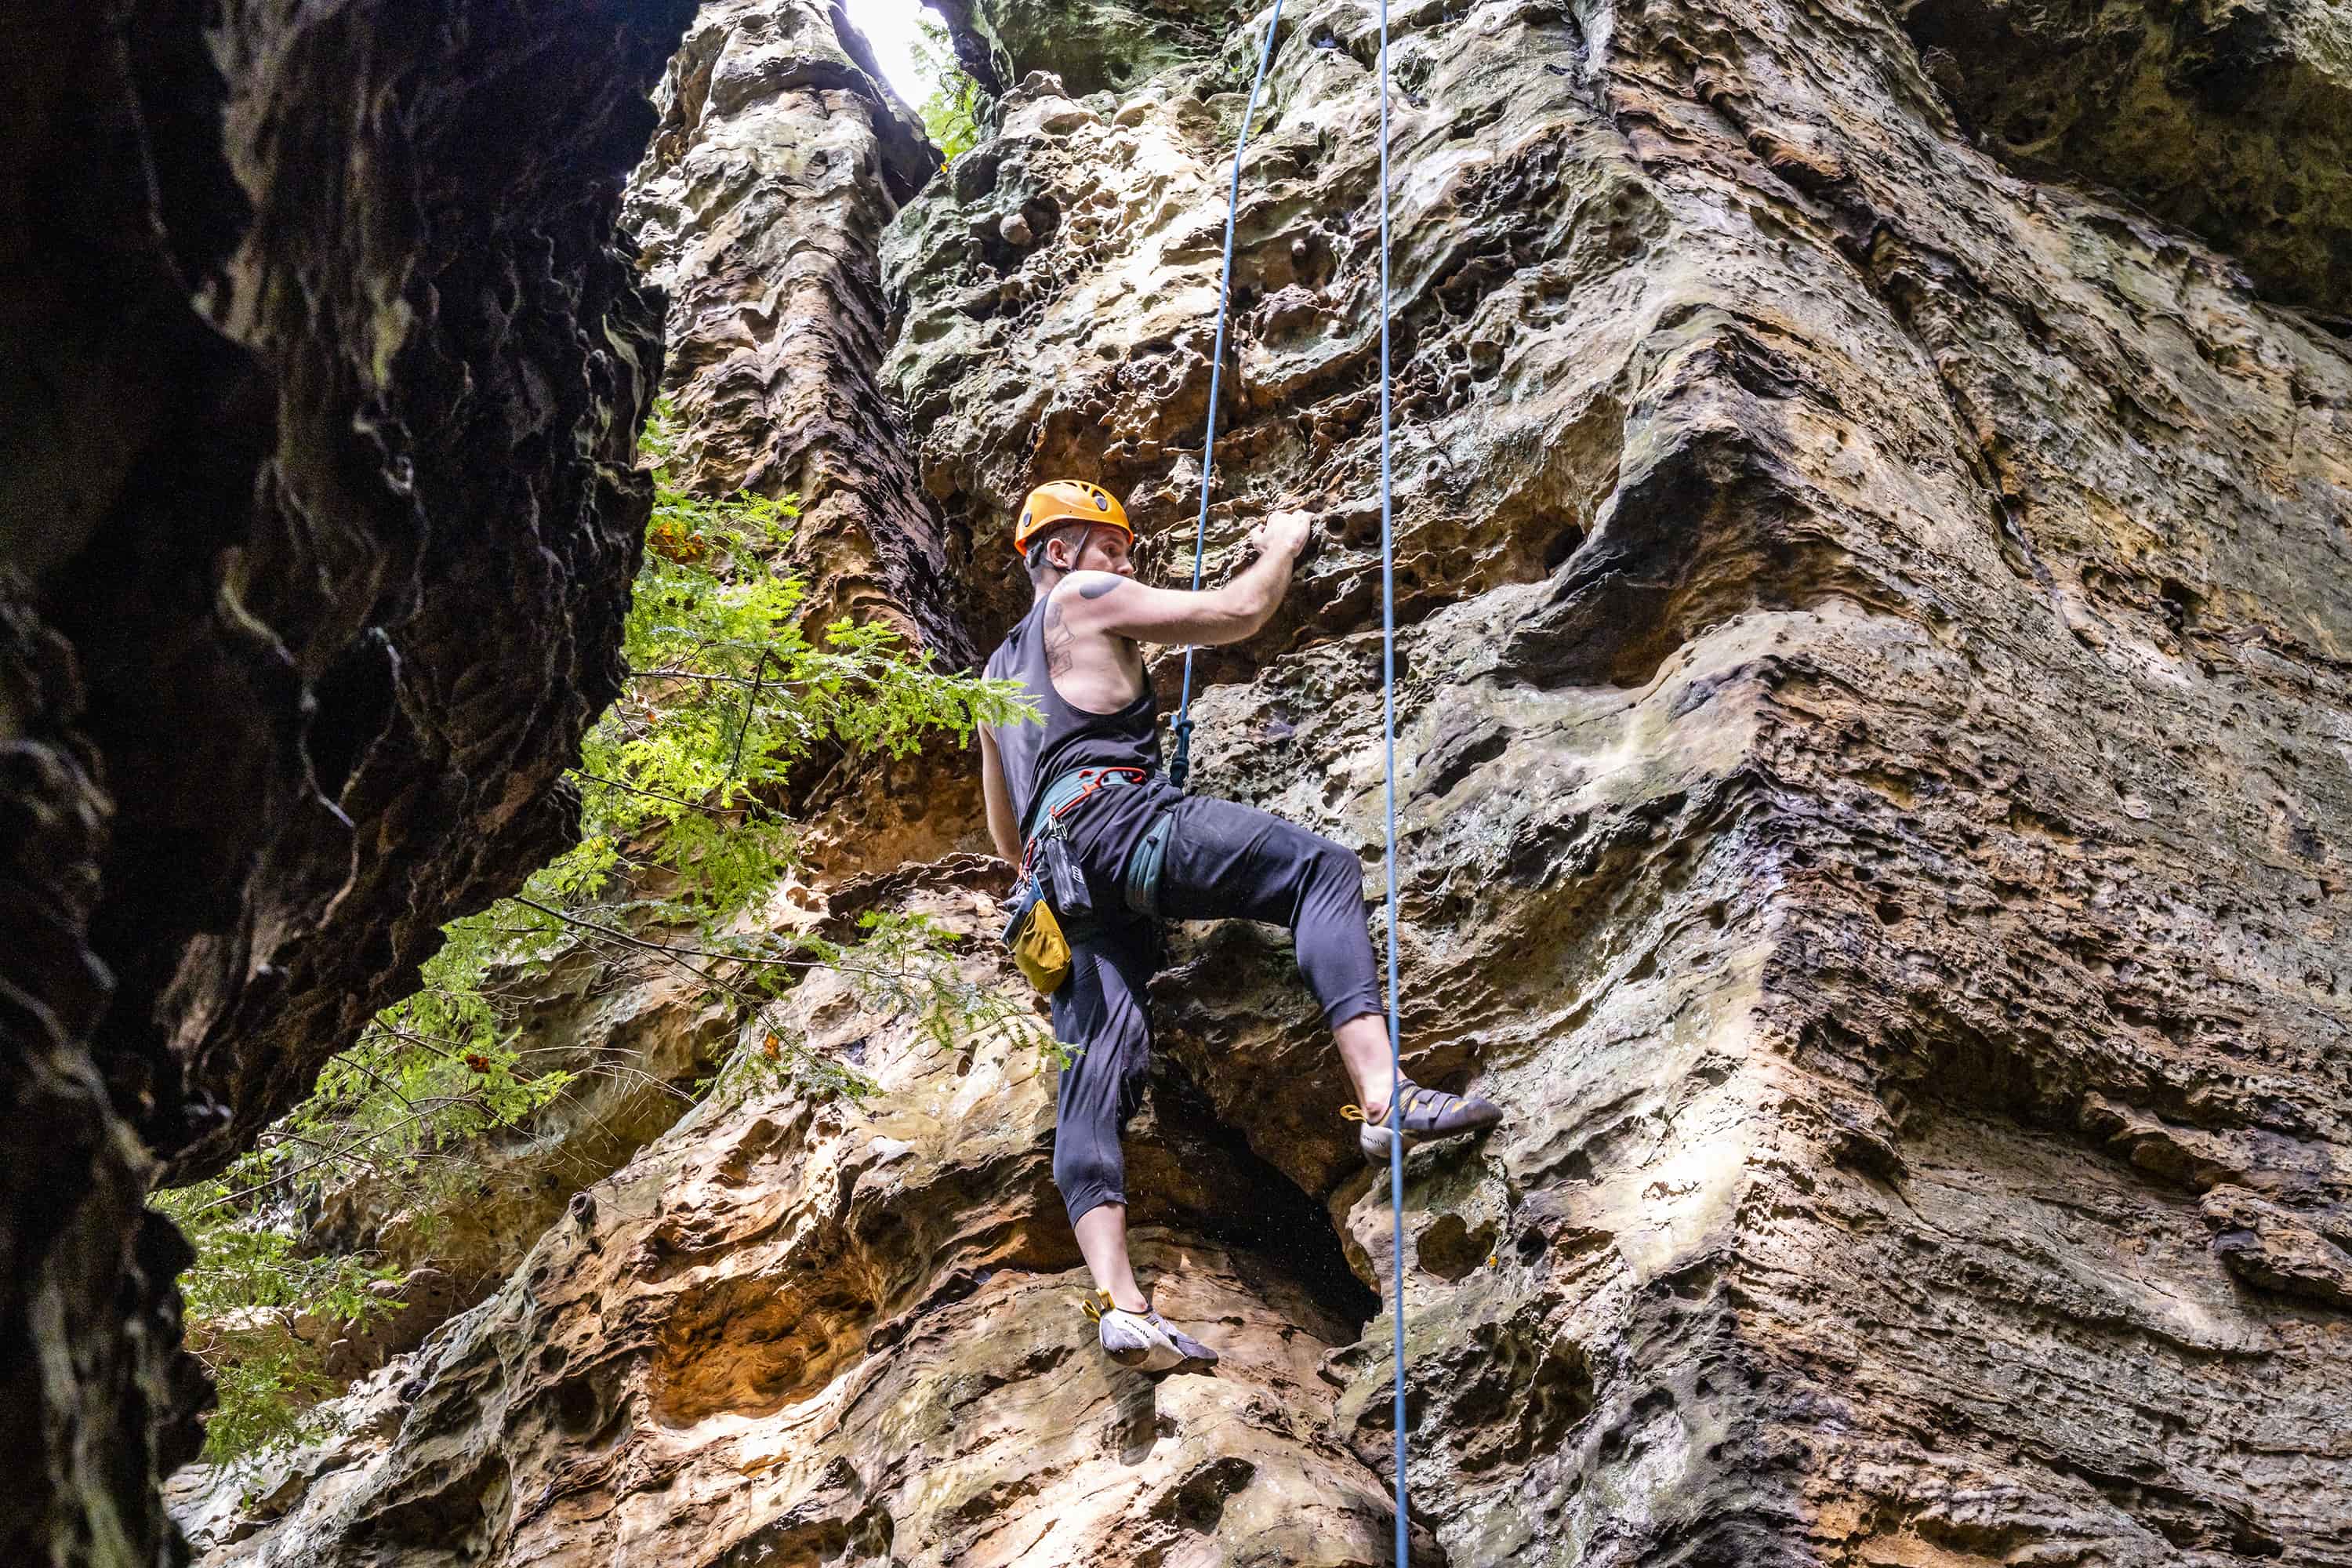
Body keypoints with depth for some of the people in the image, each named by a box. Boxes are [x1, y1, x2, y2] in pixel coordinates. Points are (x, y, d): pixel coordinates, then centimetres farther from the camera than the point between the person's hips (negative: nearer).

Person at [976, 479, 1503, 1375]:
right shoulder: (1085, 599, 12)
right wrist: (1282, 547, 26)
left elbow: (1006, 838, 37)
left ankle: (1119, 1301, -18)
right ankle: (1382, 1096, -34)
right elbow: (1239, 612, 8)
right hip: (1114, 813, -8)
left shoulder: (998, 673, 36)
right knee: (1320, 868, -14)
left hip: (1060, 872, 8)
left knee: (1096, 1076, -5)